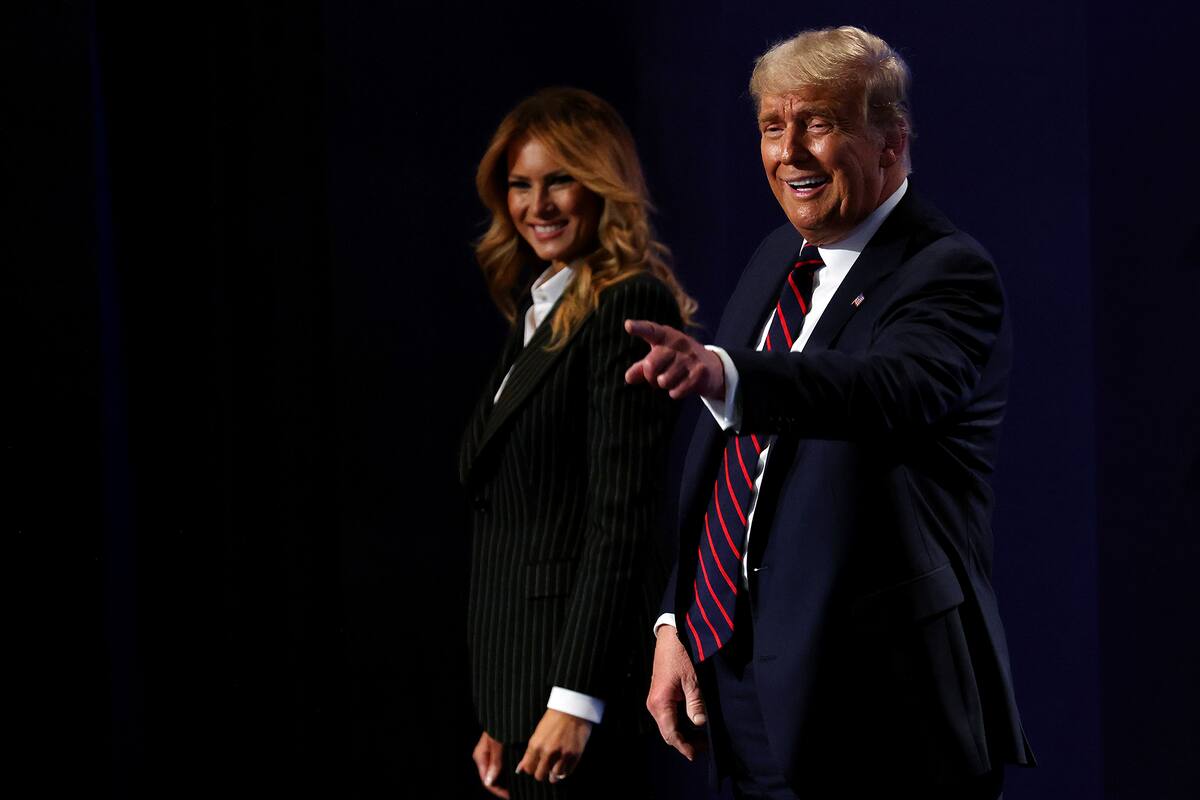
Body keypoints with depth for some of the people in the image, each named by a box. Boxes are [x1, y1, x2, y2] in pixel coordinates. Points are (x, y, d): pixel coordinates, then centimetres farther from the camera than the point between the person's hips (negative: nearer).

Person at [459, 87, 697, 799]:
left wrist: (575, 699, -21)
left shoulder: (631, 306, -10)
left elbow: (624, 514, -17)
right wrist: (498, 718, 13)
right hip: (520, 662, 9)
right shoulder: (541, 311, 17)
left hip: (582, 660, -8)